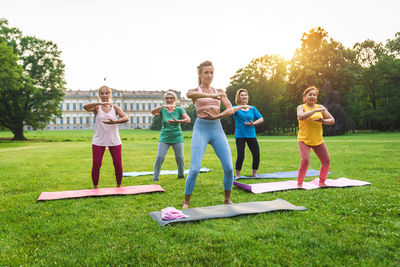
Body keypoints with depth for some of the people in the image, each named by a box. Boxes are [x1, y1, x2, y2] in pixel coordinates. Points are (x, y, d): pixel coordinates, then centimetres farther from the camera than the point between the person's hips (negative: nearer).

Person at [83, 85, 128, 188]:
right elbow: (85, 107, -22)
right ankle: (95, 187, 16)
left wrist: (114, 122, -28)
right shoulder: (97, 108, 1)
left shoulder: (115, 107, 3)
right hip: (98, 141, -1)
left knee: (118, 164, 2)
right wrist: (101, 103, -35)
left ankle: (119, 186, 20)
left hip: (114, 141, 1)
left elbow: (126, 118, -11)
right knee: (96, 165, -1)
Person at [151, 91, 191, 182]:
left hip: (177, 137, 0)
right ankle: (155, 177, 3)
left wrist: (177, 121, -25)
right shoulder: (162, 110, 4)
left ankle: (181, 174, 22)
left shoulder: (179, 109, 2)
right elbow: (153, 112, -17)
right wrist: (163, 106, -32)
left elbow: (188, 120, -9)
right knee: (160, 157, -8)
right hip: (164, 137, 0)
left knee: (179, 157, 1)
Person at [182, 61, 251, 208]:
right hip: (201, 130, -3)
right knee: (194, 169, -12)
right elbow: (189, 94, -21)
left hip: (217, 130, 3)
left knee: (229, 168, -5)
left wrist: (215, 116, -13)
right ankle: (186, 201, 8)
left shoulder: (219, 92, 16)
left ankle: (227, 198, 17)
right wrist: (212, 96, -34)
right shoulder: (194, 91, 6)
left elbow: (231, 110, 3)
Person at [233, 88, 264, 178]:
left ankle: (254, 174, 18)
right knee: (240, 156, -10)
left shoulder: (252, 108, 11)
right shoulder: (236, 108, 2)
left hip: (251, 135, 3)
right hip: (240, 136, -3)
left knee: (256, 155, -2)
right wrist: (240, 107, -35)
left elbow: (261, 119, 9)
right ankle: (237, 175, 8)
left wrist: (253, 123, -9)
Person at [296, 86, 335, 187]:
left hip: (318, 140, 5)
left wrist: (323, 121, -15)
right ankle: (299, 184, -5)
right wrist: (315, 110, -27)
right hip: (304, 140, -5)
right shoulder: (301, 107, -4)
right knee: (305, 160, -21)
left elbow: (332, 120, 6)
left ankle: (322, 182, 25)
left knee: (326, 161, 3)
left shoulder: (320, 107, 7)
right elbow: (300, 116, -27)